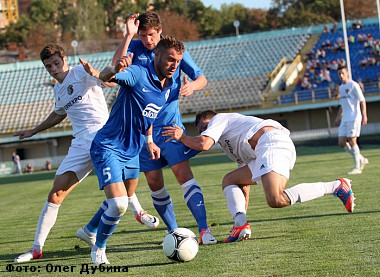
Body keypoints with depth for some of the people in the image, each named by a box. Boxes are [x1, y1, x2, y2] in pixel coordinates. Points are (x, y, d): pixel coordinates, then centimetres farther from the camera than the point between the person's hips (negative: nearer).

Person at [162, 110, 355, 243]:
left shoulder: (219, 119, 16)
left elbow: (203, 144, -5)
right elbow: (245, 180, 39)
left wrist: (182, 137, 15)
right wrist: (242, 212, 39)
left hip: (272, 141, -10)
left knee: (276, 200, -28)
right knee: (229, 180, 15)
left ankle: (336, 186, -22)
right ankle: (241, 224, -9)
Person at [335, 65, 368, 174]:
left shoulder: (353, 85, -6)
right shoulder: (341, 87, 18)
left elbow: (362, 101, -11)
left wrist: (364, 116, -20)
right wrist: (338, 117, 21)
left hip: (354, 118, -8)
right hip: (345, 119, 8)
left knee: (352, 141, -10)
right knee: (341, 142, 1)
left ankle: (357, 167, -2)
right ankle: (361, 159, 15)